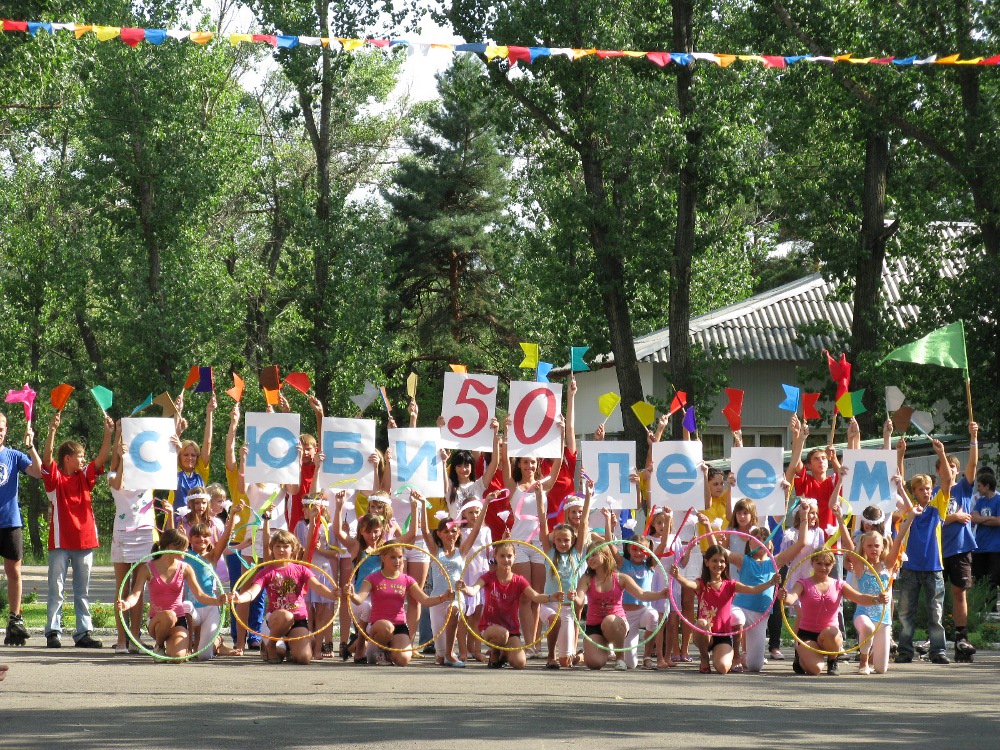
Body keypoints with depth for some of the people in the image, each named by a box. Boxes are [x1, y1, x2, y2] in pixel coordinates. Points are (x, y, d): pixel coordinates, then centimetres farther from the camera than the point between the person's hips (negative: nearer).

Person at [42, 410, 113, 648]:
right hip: (61, 541, -4)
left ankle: (83, 633, 10)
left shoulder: (85, 477, 11)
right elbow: (47, 458, -17)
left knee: (82, 591, 8)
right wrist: (52, 430, -29)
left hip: (85, 539, 5)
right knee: (56, 589, -1)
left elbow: (102, 459, 4)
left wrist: (108, 434, -9)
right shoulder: (55, 478, -2)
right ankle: (53, 631, 1)